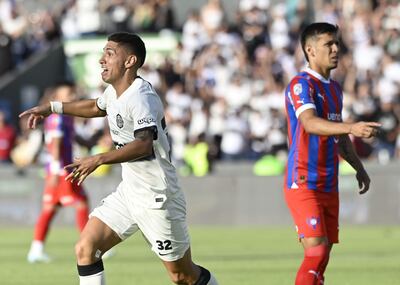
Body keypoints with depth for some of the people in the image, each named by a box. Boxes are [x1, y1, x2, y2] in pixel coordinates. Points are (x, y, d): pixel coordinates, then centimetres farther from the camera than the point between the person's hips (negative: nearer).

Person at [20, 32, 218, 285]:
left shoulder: (142, 98, -23)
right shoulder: (114, 92, 6)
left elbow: (144, 144, -39)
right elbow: (97, 107, 32)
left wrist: (99, 160, -48)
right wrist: (52, 108, 31)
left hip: (157, 198, -9)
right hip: (128, 191, 9)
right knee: (85, 249, -5)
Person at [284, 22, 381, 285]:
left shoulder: (334, 88, 16)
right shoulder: (301, 84, -11)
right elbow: (310, 123, -30)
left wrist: (359, 168, 27)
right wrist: (352, 127, -42)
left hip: (329, 185, 8)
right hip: (304, 183, -8)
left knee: (324, 254, 6)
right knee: (316, 251, -18)